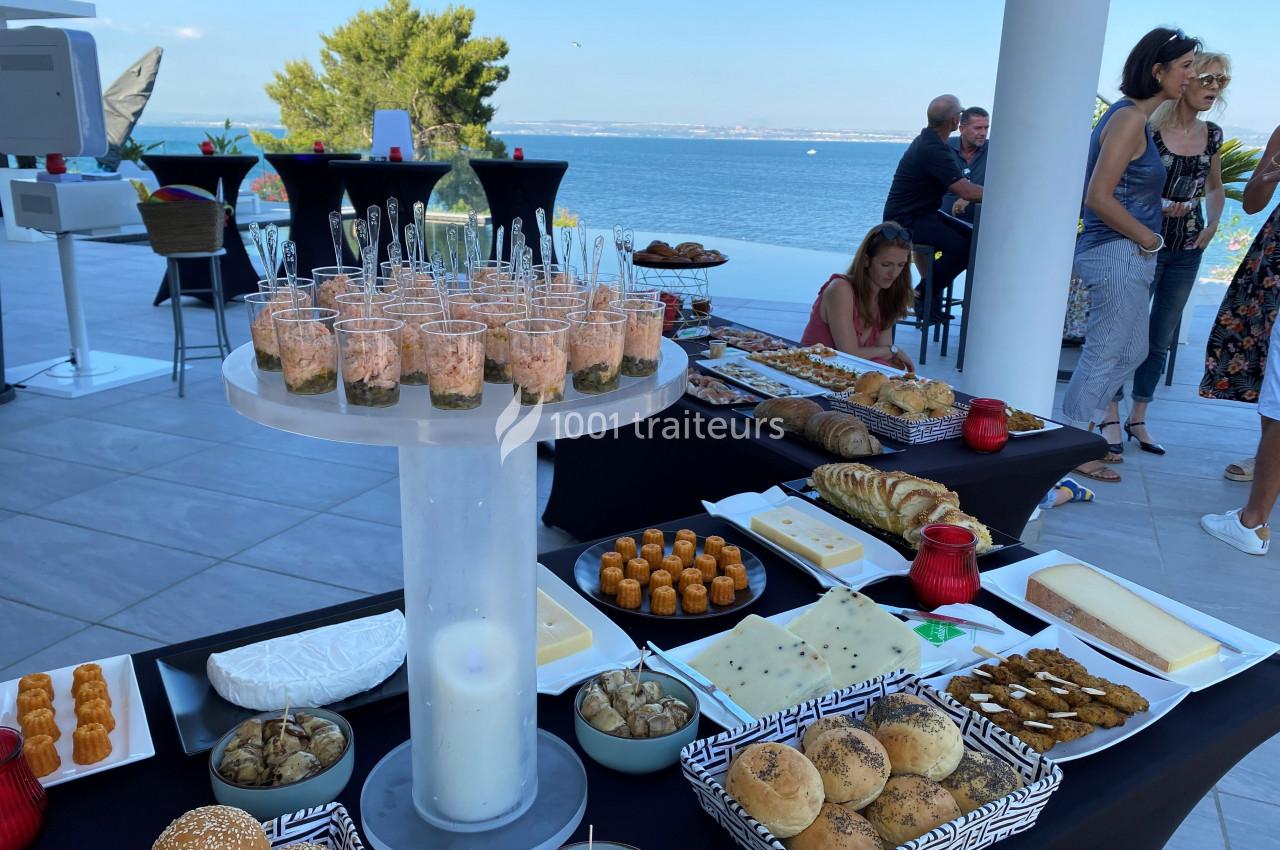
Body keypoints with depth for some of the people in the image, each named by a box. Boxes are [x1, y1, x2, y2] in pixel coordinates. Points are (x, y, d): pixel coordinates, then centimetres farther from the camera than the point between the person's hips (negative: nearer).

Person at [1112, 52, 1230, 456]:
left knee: (1161, 339, 12)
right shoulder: (1150, 128, -13)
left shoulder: (1212, 135, 6)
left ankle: (1138, 419, 23)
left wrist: (1212, 223, 5)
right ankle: (1112, 419, 11)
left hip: (1187, 251, 6)